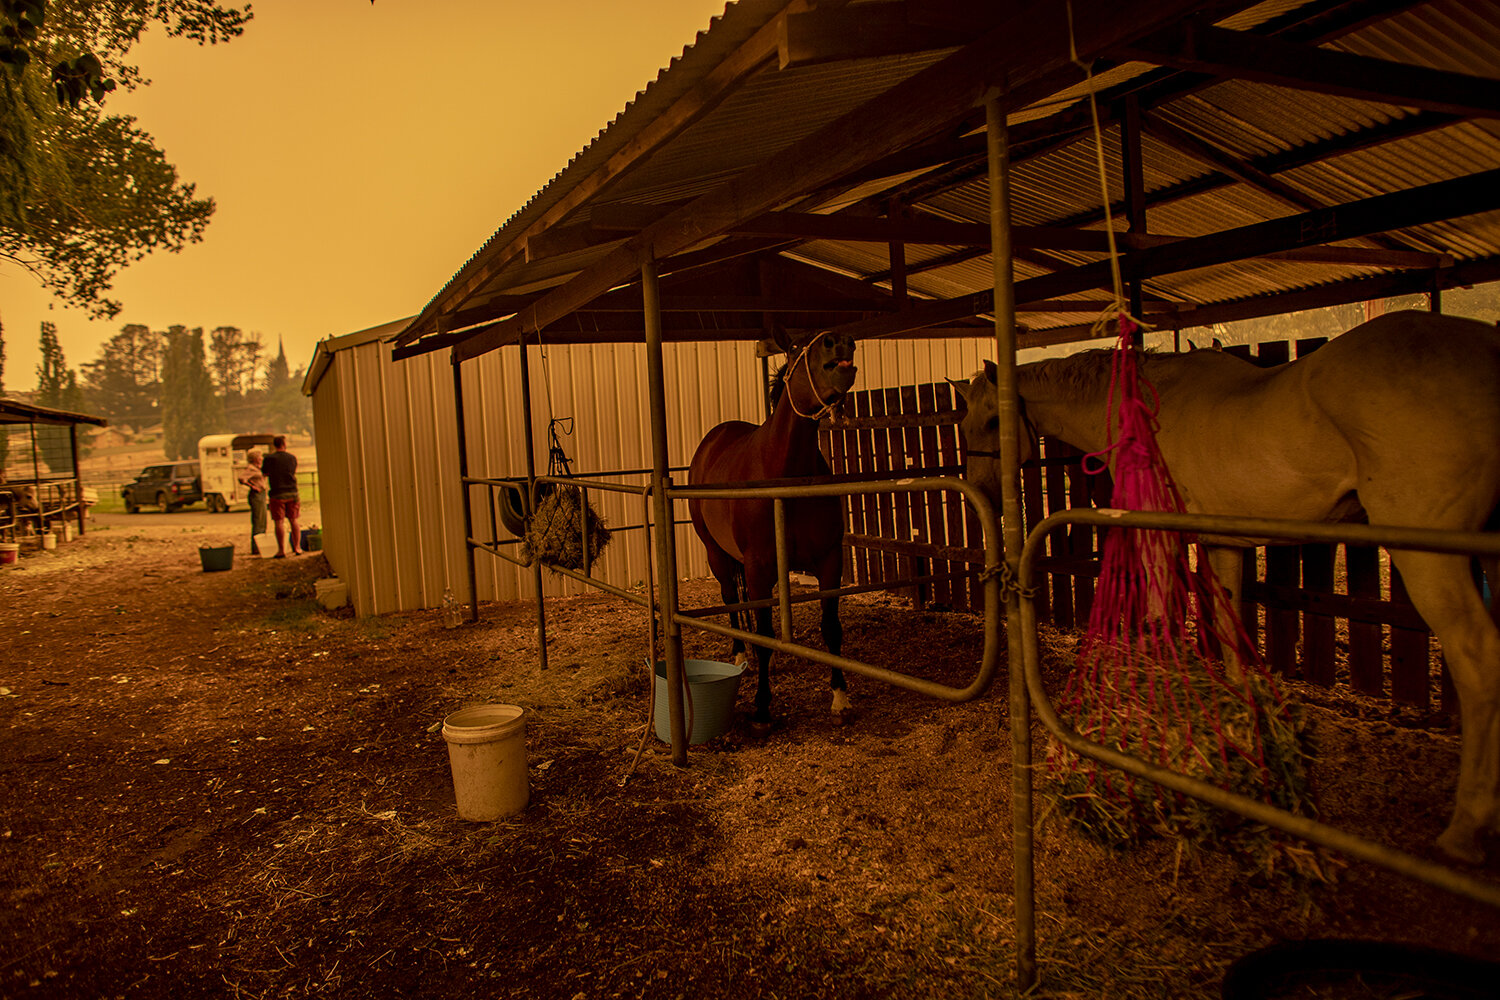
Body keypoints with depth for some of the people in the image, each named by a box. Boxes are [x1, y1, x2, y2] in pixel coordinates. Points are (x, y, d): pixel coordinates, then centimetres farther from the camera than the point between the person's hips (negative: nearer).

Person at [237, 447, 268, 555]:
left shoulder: (257, 468, 17)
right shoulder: (250, 468, -12)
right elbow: (241, 477, -26)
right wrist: (252, 486, -20)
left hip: (261, 495, 10)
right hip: (256, 496, -10)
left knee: (262, 523, 14)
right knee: (257, 523, -9)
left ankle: (260, 547, 21)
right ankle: (255, 549, -7)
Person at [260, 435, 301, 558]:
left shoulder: (269, 459, -6)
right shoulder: (292, 457, 4)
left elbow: (264, 473, 6)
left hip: (277, 494, -3)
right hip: (292, 492, 3)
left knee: (279, 522, -2)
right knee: (293, 521, 9)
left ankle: (281, 550, -4)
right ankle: (297, 548, 10)